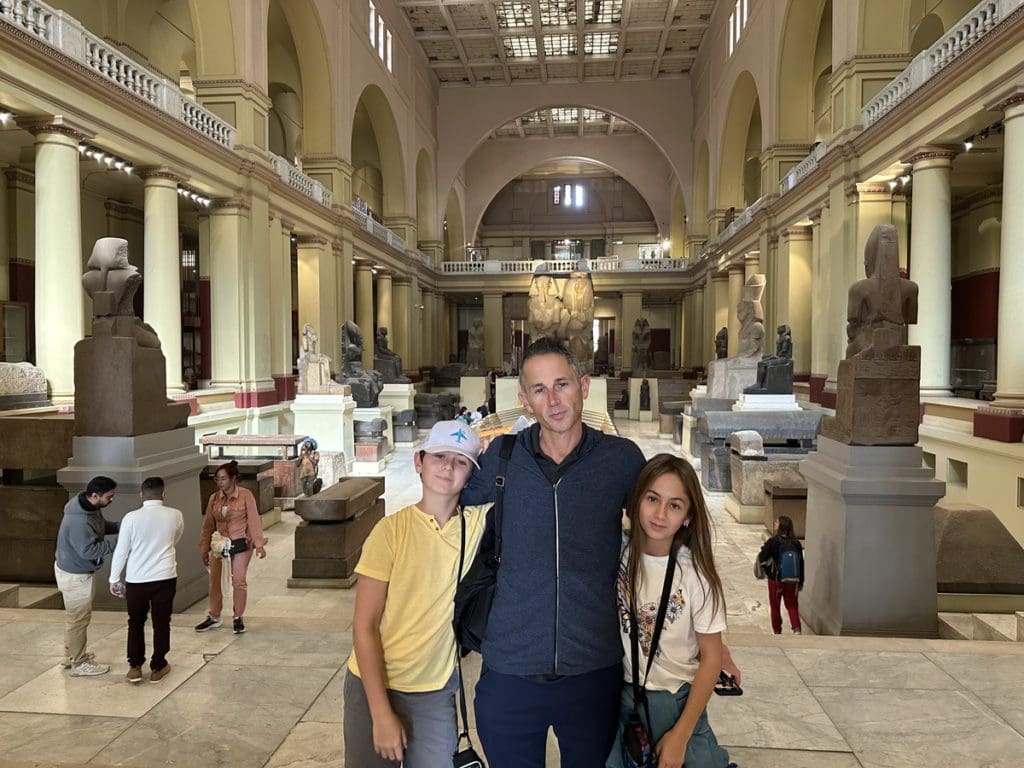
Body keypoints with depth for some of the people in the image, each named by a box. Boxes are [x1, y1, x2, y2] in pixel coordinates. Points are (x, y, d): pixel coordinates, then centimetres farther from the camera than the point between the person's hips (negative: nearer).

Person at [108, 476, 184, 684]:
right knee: (161, 624, 12)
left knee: (136, 623, 18)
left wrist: (114, 578, 8)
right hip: (165, 578, 0)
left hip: (136, 580, 0)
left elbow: (121, 551, -5)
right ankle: (158, 667, 20)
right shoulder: (175, 515, -6)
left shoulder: (131, 517, -11)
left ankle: (135, 667, 24)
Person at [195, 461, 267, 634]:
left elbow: (253, 520, -9)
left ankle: (238, 618, 16)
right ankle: (214, 617, 25)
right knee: (215, 581, 9)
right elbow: (208, 525, 9)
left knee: (238, 581, 2)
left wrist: (259, 545, -13)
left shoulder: (245, 495, -10)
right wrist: (205, 549, 10)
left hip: (241, 544, -4)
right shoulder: (214, 498, 3)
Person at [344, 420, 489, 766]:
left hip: (437, 692, 2)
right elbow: (364, 626, -13)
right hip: (375, 687, -2)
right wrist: (381, 714, -14)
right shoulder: (392, 530, -15)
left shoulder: (477, 523, -8)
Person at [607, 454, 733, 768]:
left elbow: (711, 656, -10)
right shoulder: (618, 553, -12)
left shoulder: (695, 574, -17)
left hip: (677, 704, -2)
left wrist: (681, 735, -10)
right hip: (619, 698, 3)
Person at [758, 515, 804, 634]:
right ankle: (797, 628, -2)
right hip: (792, 581, 3)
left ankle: (777, 631, 22)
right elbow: (801, 563, 1)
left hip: (775, 580, -3)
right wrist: (801, 582, 10)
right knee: (792, 605, 14)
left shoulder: (773, 541, -16)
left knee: (775, 606, 13)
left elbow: (761, 558, -13)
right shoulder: (796, 543, -4)